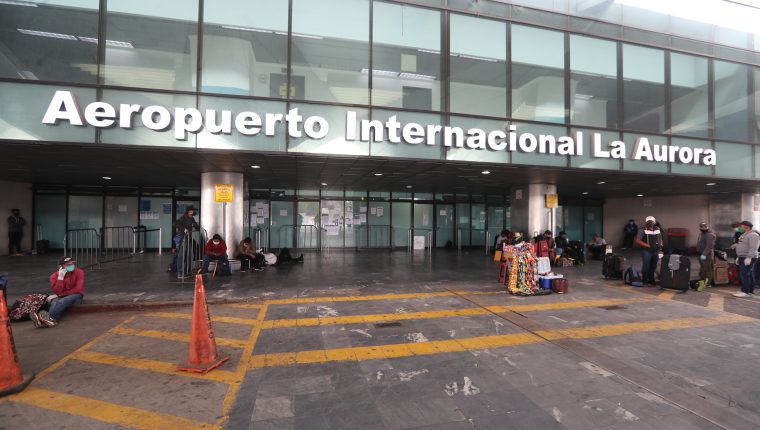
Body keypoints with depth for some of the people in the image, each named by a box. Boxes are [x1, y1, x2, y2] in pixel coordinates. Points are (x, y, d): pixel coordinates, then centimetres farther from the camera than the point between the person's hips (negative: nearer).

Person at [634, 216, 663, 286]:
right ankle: (644, 280, 8)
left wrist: (660, 245, 4)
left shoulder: (657, 230, 10)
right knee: (646, 266, -3)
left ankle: (651, 280, 25)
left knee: (653, 267, 13)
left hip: (656, 251, 6)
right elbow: (637, 241, -13)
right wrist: (647, 245, -18)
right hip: (647, 251, -6)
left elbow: (660, 239, 24)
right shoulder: (643, 230, -8)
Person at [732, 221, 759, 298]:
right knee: (749, 275, 10)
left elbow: (753, 248, -22)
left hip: (748, 259, -10)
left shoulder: (753, 235, -12)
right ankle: (750, 291, 12)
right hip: (743, 258, 10)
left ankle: (745, 292, -13)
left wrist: (749, 258, -28)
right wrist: (738, 257, 22)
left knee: (744, 274, -13)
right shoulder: (744, 235, 20)